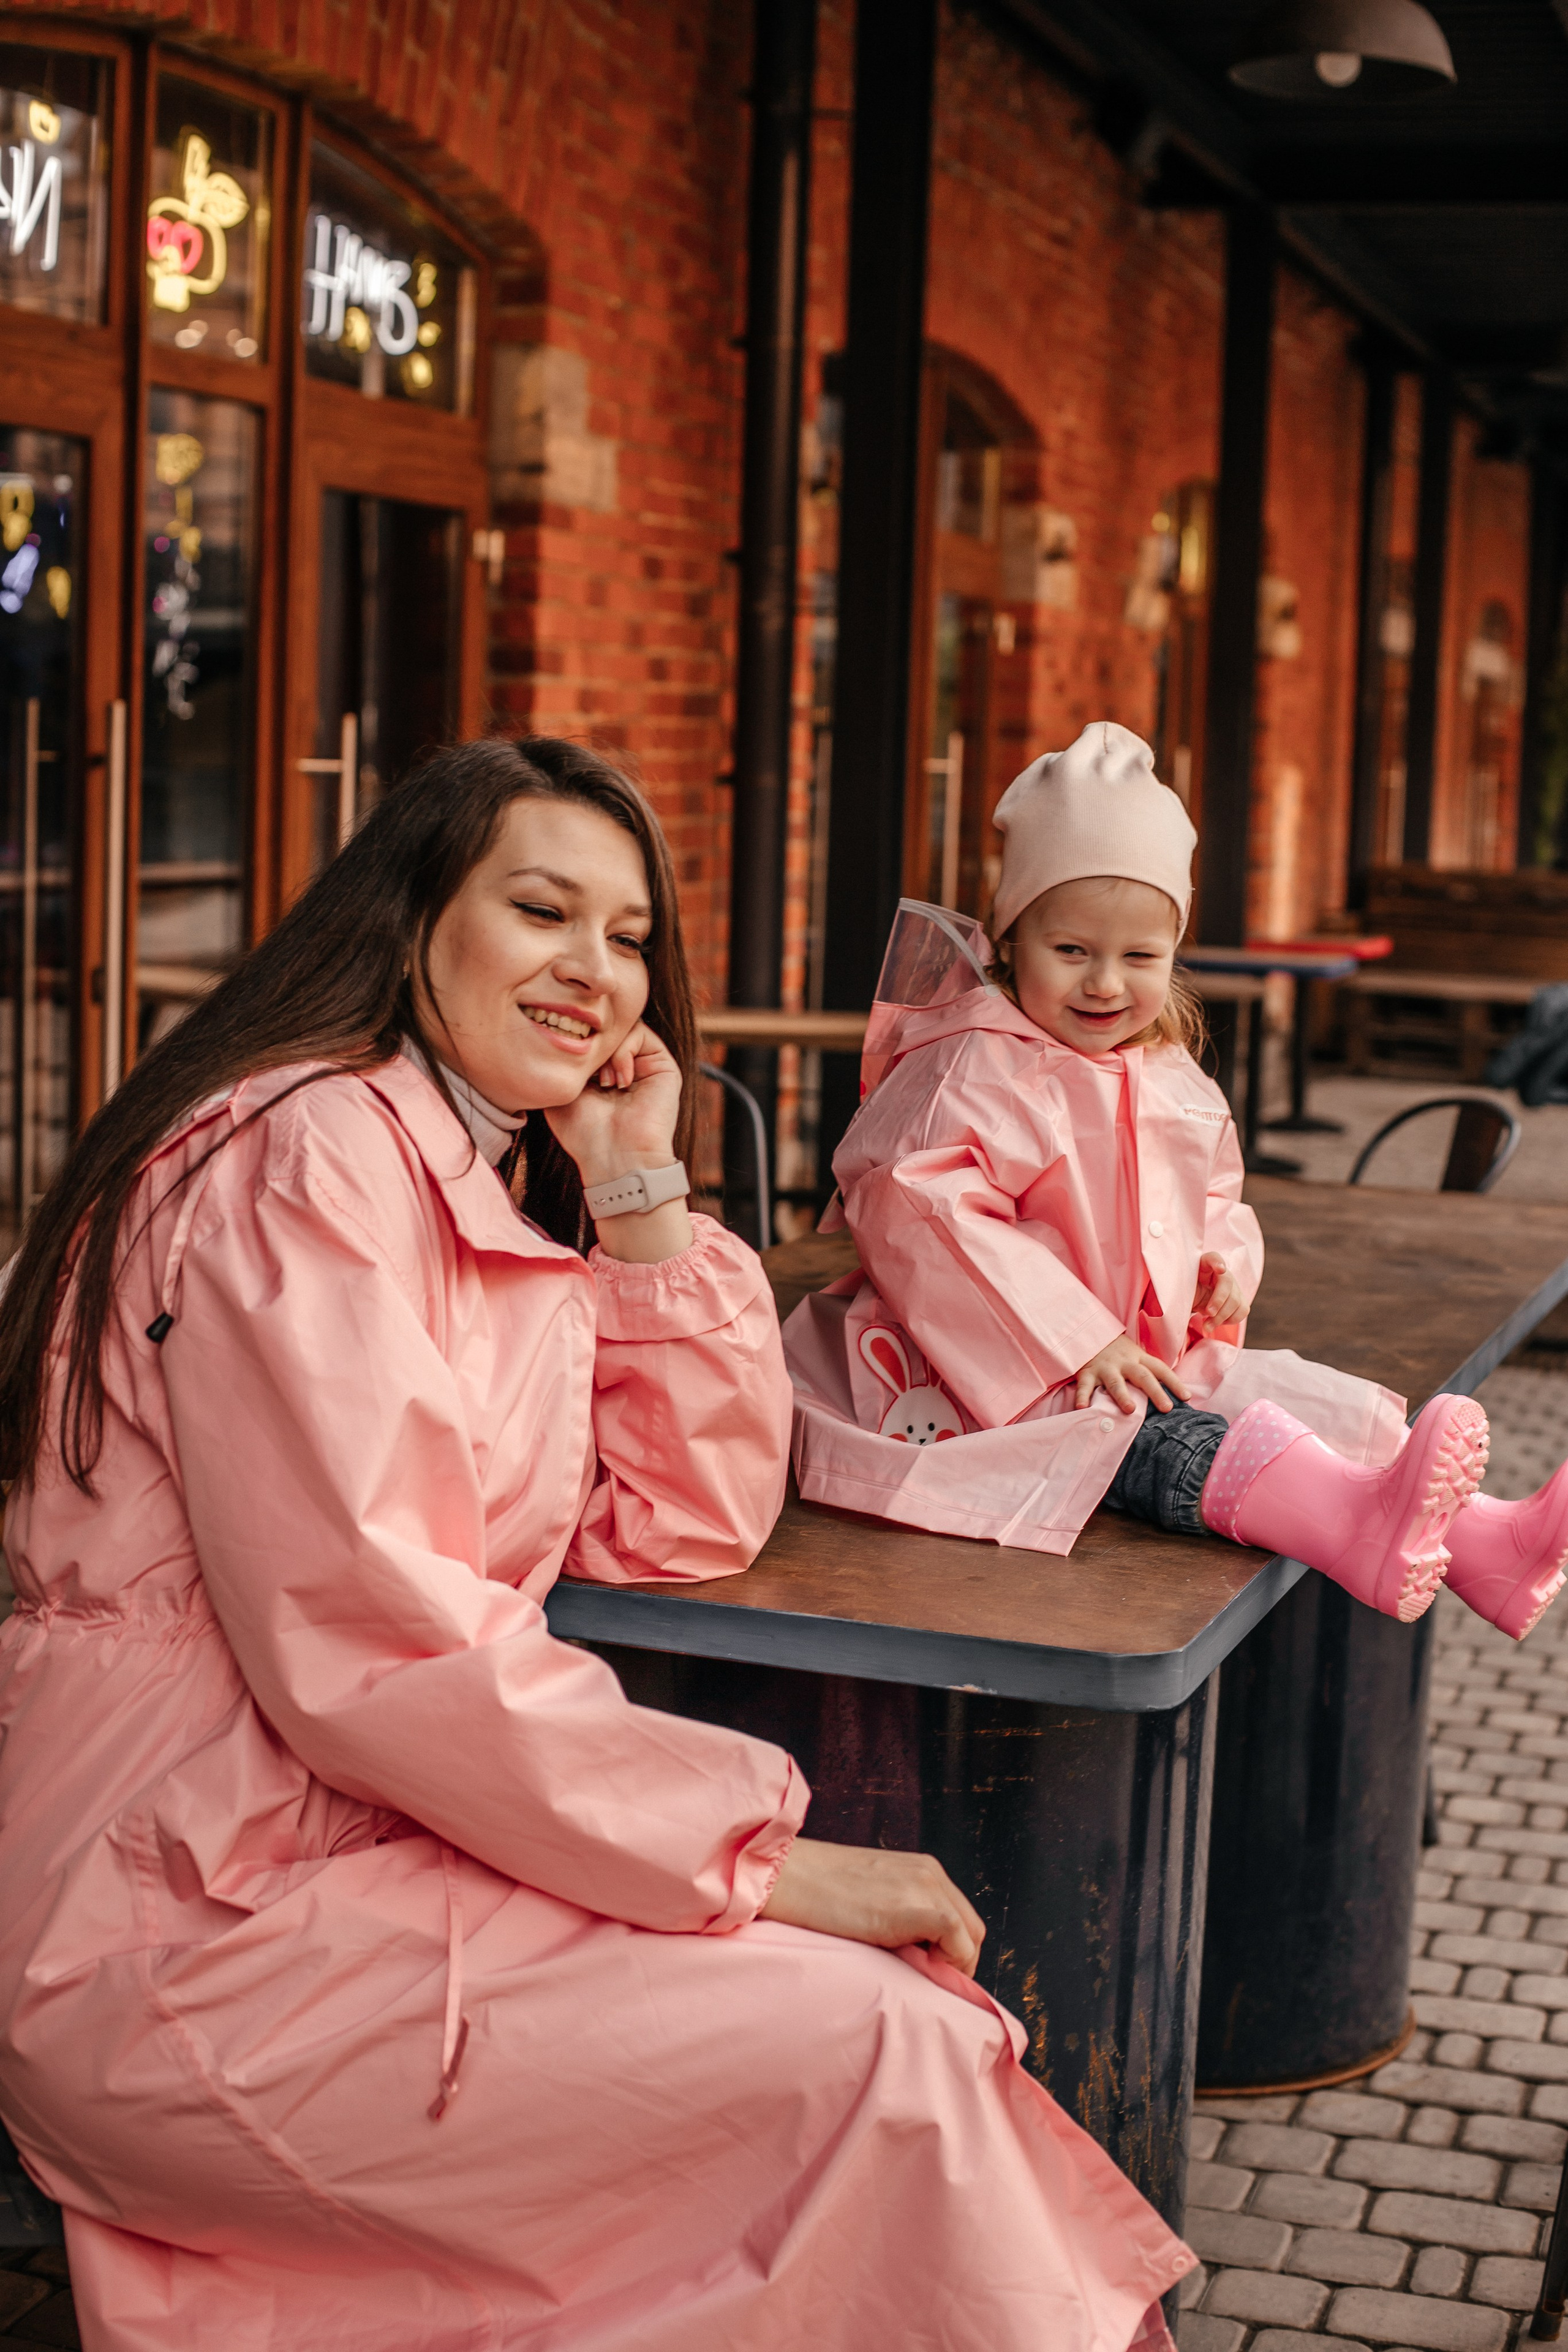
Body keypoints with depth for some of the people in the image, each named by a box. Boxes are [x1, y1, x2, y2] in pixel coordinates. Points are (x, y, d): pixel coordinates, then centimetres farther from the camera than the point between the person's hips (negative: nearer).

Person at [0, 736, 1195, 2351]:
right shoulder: (308, 1157, -14)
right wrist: (756, 1856, -19)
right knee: (875, 2051, -18)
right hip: (194, 1930, -9)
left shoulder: (512, 1190, 15)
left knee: (898, 1983, -8)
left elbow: (689, 1524, 13)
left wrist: (641, 1195, 3)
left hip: (379, 1835, 9)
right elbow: (363, 1644, -23)